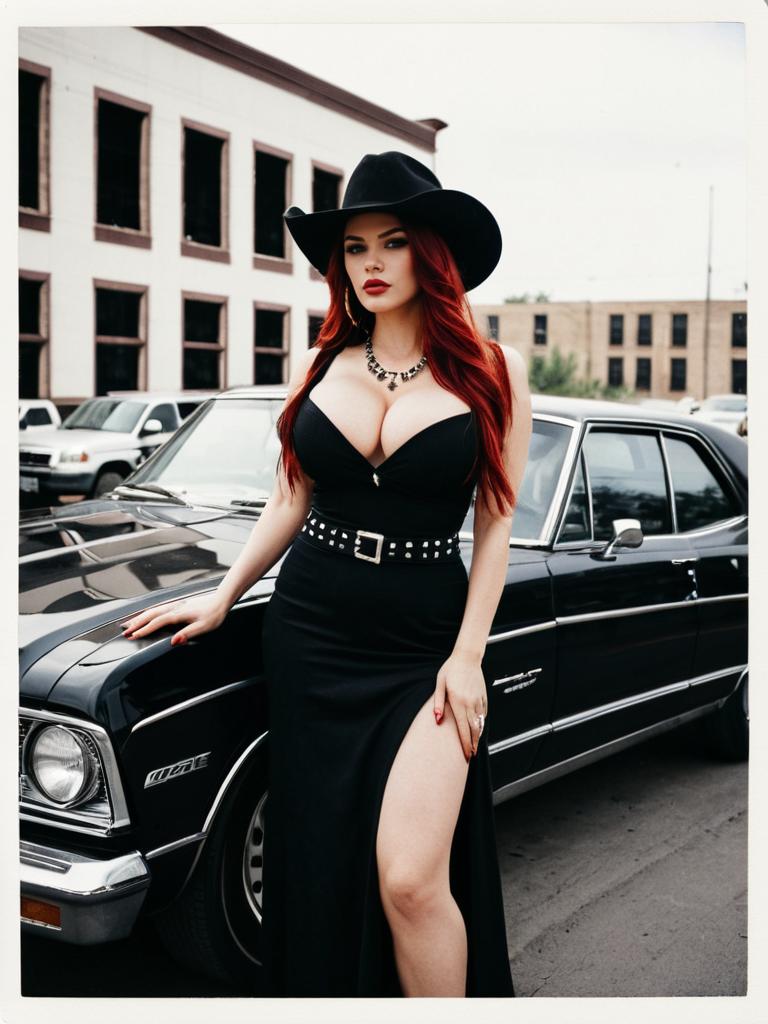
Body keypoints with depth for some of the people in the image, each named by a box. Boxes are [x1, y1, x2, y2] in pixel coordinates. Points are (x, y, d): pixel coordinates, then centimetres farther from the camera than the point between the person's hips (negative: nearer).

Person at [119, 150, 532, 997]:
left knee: (411, 879, -14)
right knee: (320, 871, 10)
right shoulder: (318, 368, 6)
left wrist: (467, 658, -7)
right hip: (308, 636, 3)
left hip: (424, 650, -3)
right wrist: (224, 595, 9)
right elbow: (290, 499, 13)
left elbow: (494, 525, -2)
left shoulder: (491, 375, -3)